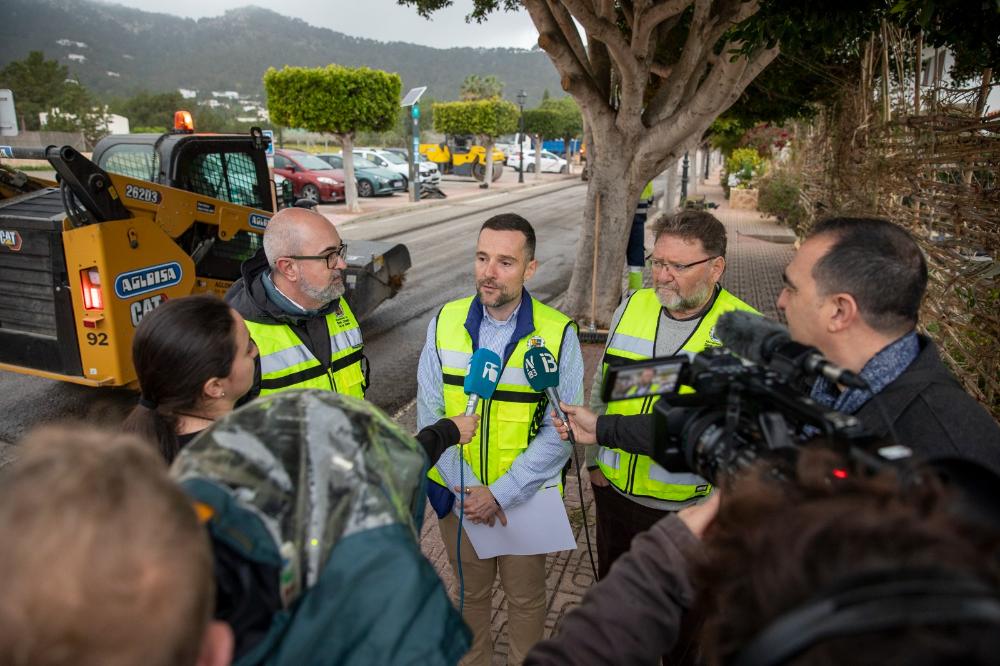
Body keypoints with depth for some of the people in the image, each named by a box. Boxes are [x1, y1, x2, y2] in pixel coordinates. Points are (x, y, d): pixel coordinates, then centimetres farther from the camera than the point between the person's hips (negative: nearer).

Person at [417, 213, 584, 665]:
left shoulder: (557, 334, -15)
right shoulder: (445, 322, -8)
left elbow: (559, 430, -14)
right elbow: (430, 413, -7)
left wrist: (501, 493, -19)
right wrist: (466, 487, -14)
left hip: (526, 496, -2)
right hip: (456, 493, 2)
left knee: (525, 597, 18)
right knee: (471, 591, 22)